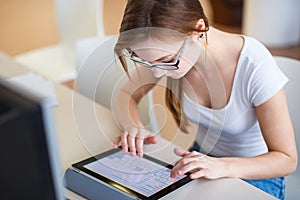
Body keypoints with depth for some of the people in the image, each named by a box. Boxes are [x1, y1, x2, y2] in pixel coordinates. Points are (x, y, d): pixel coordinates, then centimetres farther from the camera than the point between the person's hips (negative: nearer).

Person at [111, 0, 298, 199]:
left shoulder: (255, 66, -31)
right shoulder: (165, 53, -18)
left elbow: (287, 159, -23)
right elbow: (126, 96, -1)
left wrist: (223, 167, -40)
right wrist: (134, 126, -23)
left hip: (255, 171, -2)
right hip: (203, 157, 2)